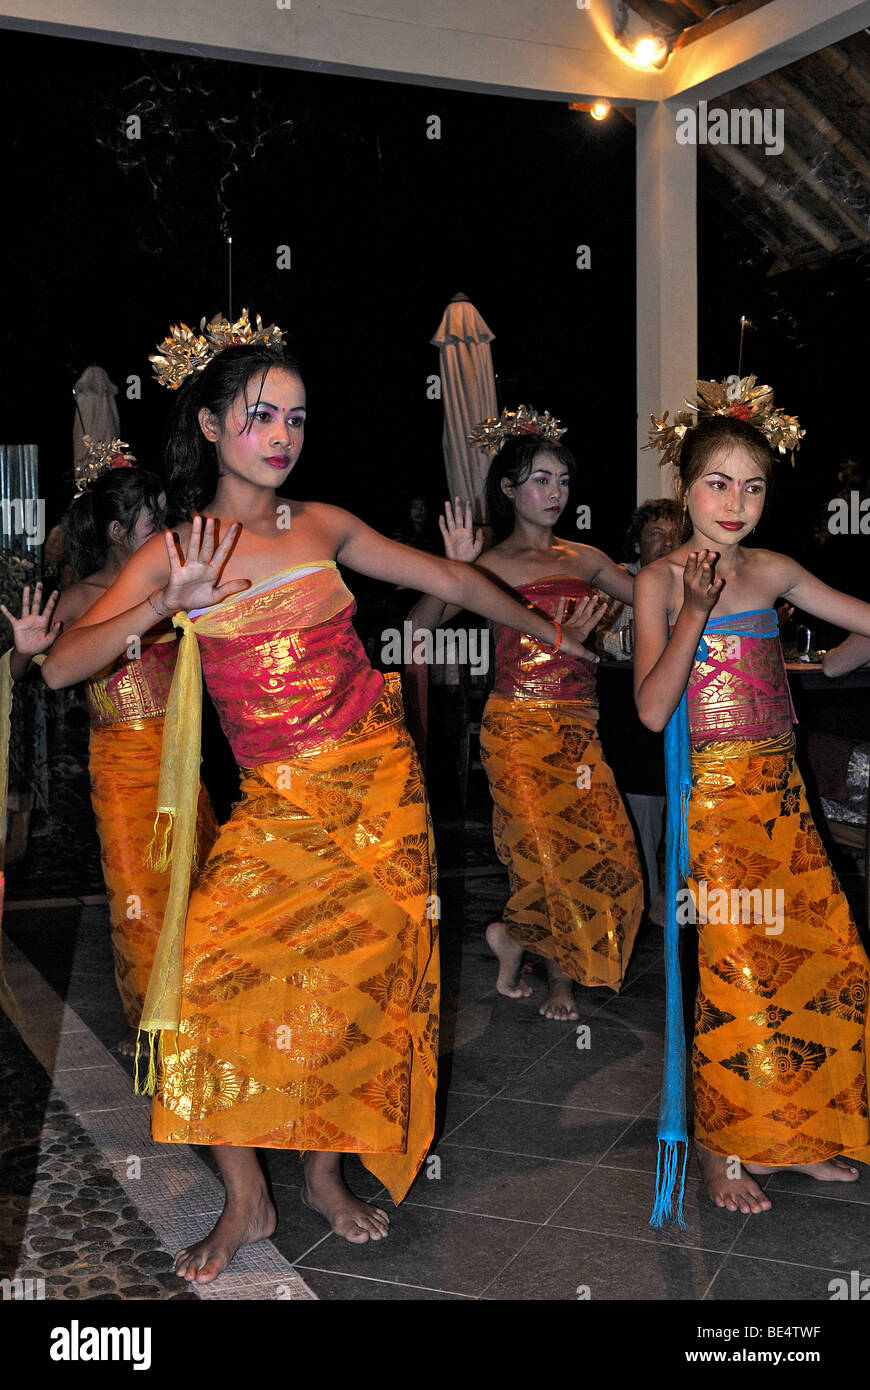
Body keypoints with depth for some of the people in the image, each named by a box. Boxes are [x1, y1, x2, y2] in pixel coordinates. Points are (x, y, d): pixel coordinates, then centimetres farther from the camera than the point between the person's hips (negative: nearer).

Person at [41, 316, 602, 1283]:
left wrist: (549, 632, 27)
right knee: (216, 964, -16)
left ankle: (325, 1174, 19)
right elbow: (58, 667, -8)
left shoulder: (322, 527, 8)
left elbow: (447, 579, 19)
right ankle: (246, 1201, 1)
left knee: (354, 973, 0)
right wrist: (171, 604, -21)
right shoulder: (171, 556, 0)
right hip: (279, 799, -2)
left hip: (378, 779, 2)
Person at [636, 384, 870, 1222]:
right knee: (734, 973, -2)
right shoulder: (660, 581, -8)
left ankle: (793, 1133, 27)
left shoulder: (771, 572, 6)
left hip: (782, 796, 6)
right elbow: (651, 710, -17)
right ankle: (718, 1148, 17)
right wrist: (695, 610, -23)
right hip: (713, 799, -6)